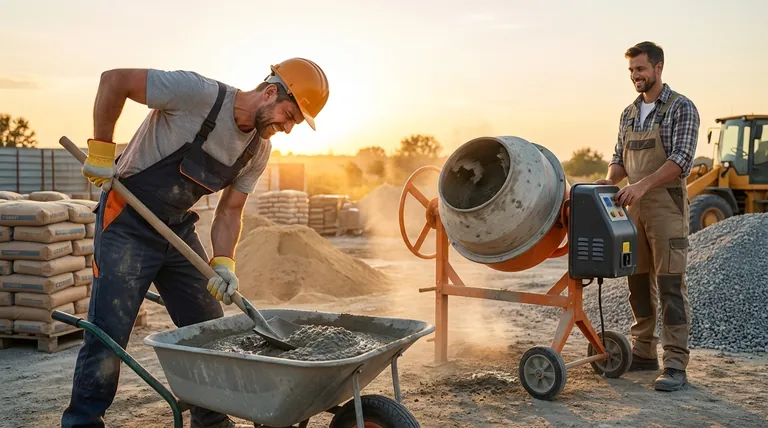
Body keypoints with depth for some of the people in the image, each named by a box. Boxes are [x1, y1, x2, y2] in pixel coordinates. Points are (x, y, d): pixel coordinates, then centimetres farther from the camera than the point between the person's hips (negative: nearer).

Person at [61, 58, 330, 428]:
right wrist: (101, 151, -14)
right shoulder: (198, 92, -22)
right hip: (127, 221, -7)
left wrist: (223, 263, -10)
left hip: (179, 229, 7)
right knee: (109, 333, -6)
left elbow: (229, 211, 4)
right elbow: (115, 79, -17)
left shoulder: (259, 150, 0)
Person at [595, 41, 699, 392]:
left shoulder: (681, 108, -6)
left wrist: (643, 185, -28)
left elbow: (681, 160, -17)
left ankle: (675, 365, -5)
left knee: (670, 285, -8)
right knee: (639, 282, 11)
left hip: (666, 206, -6)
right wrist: (610, 180, -5)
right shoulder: (629, 113, 14)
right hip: (634, 207, 7)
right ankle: (644, 352, 21)